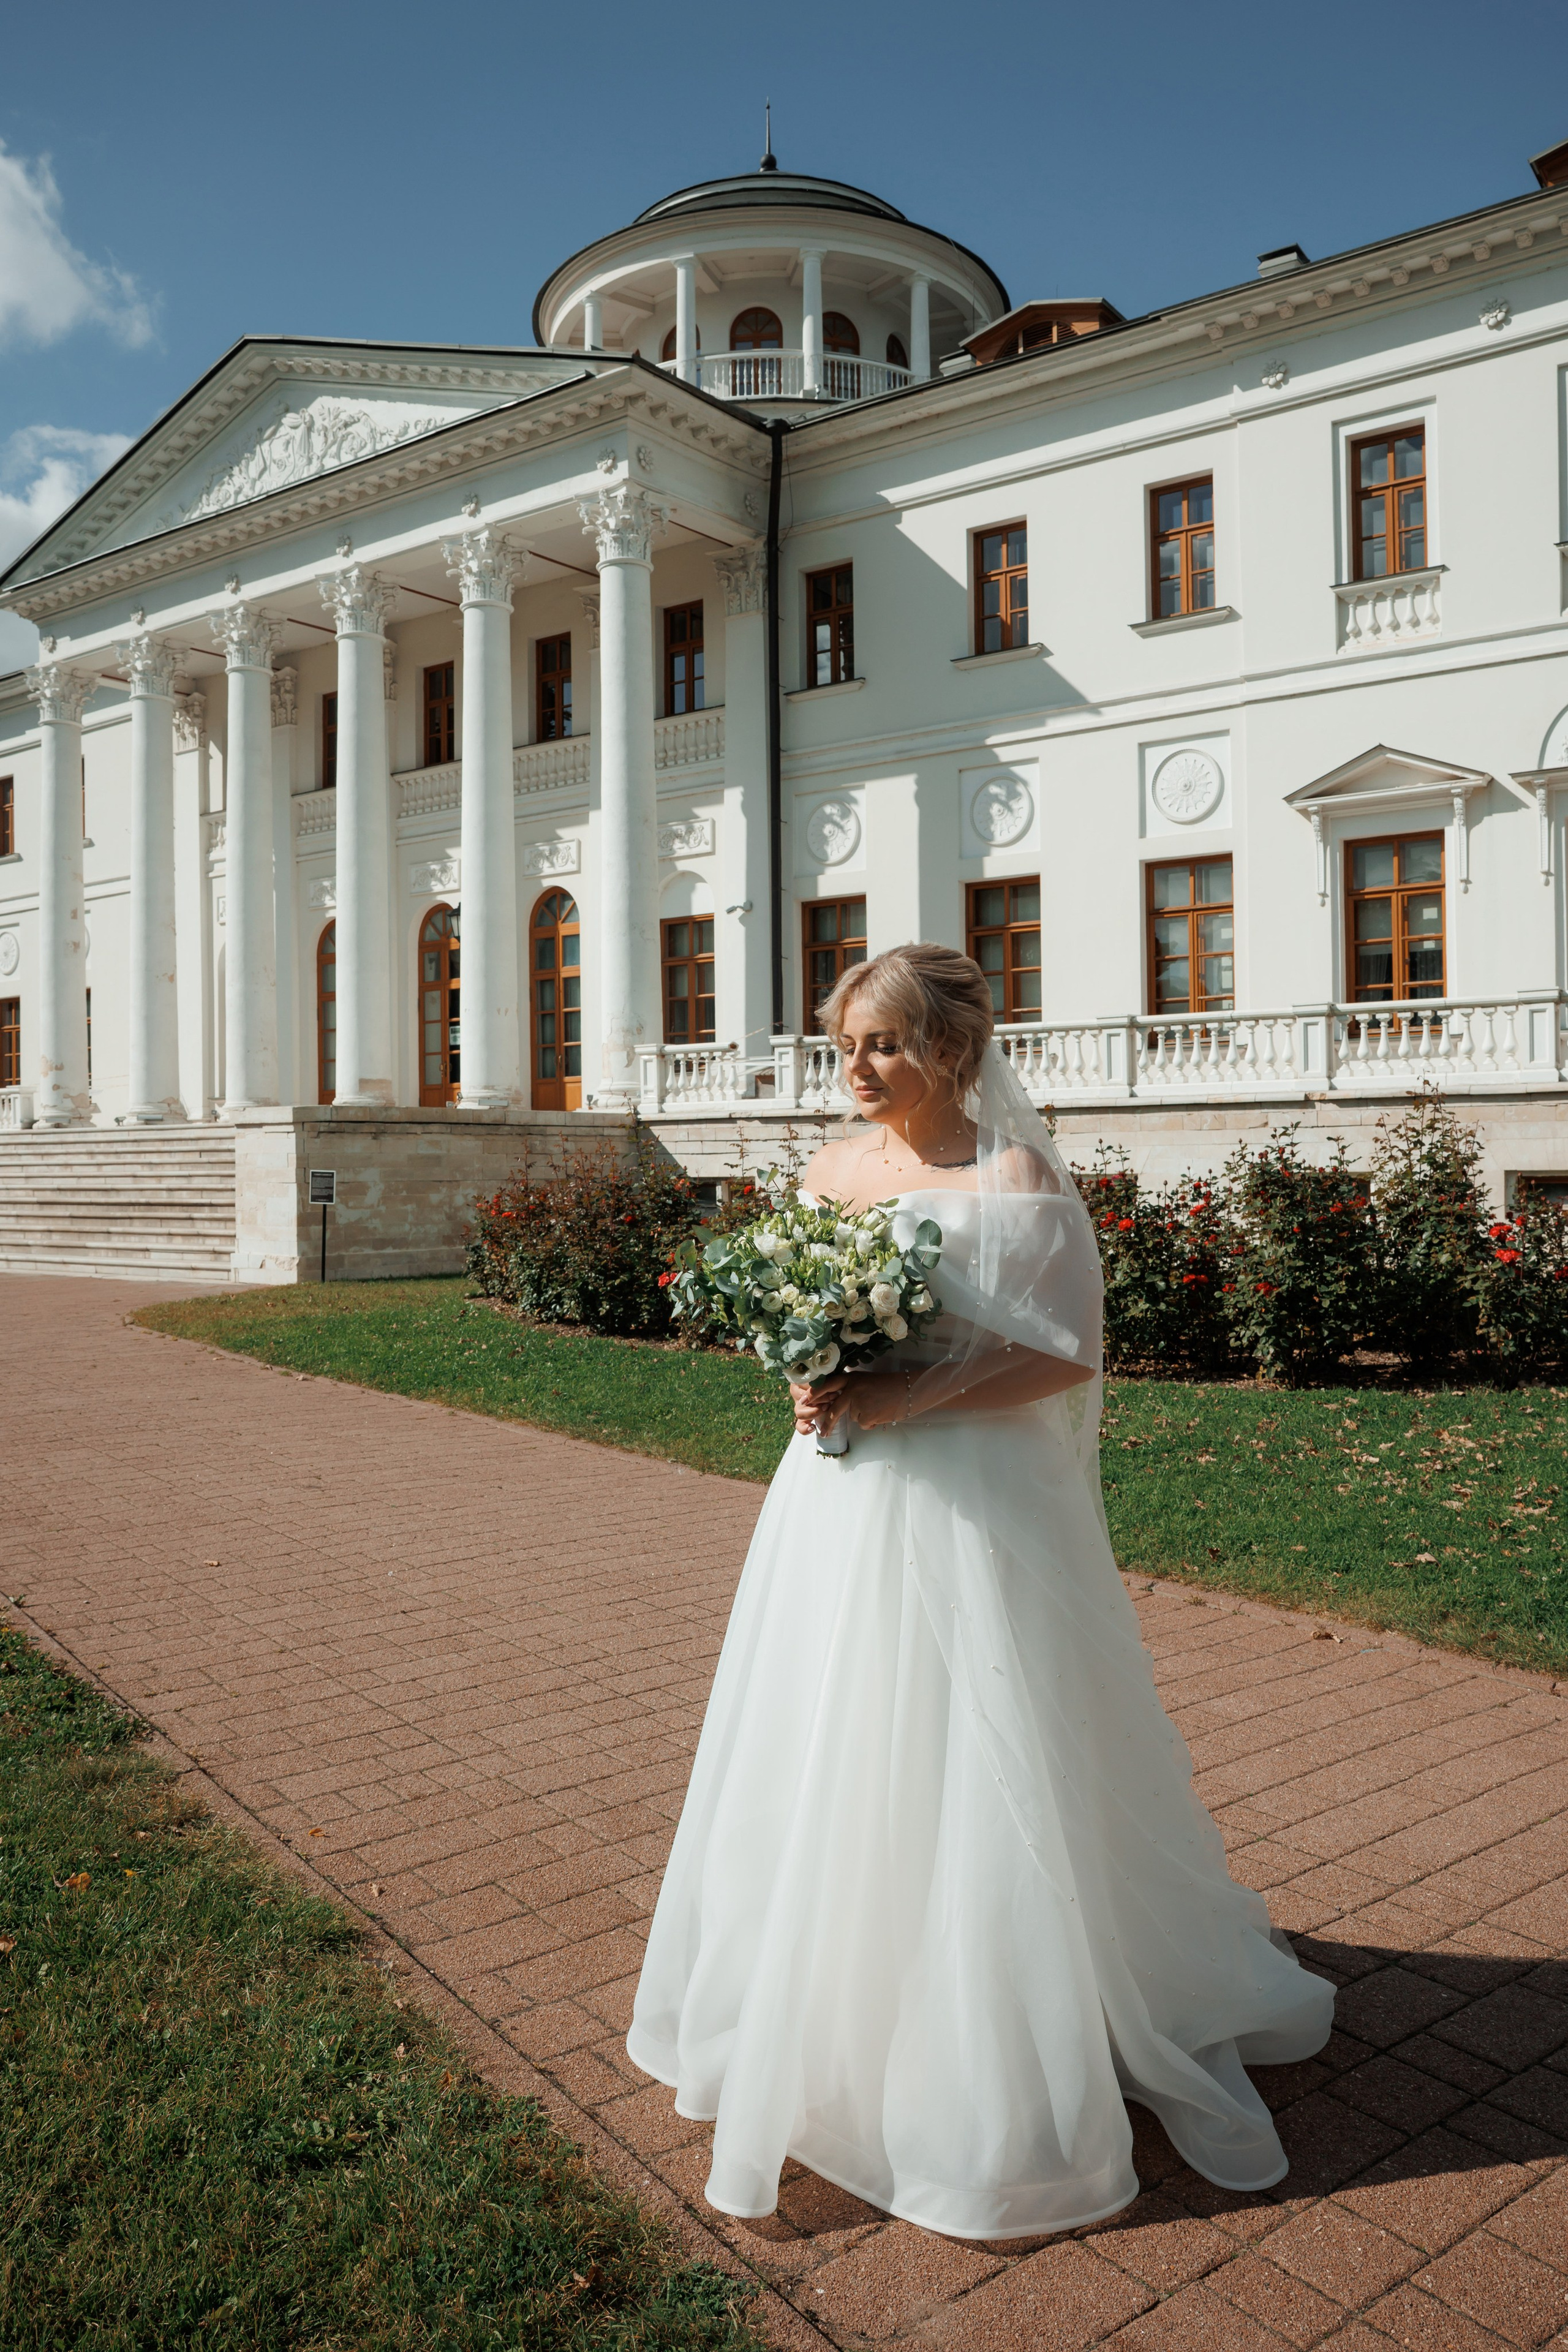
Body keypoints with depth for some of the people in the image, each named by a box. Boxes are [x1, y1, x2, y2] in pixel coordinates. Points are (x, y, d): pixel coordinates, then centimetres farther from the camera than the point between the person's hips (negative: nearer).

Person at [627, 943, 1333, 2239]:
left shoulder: (1019, 1177, -10)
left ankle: (991, 2070, 23)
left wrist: (917, 1394, -21)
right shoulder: (831, 1168, 7)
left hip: (974, 1509, -5)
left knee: (973, 1775, 3)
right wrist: (809, 1387, -6)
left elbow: (1068, 1354, -12)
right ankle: (829, 2017, 36)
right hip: (840, 1500, 6)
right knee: (830, 1763, 14)